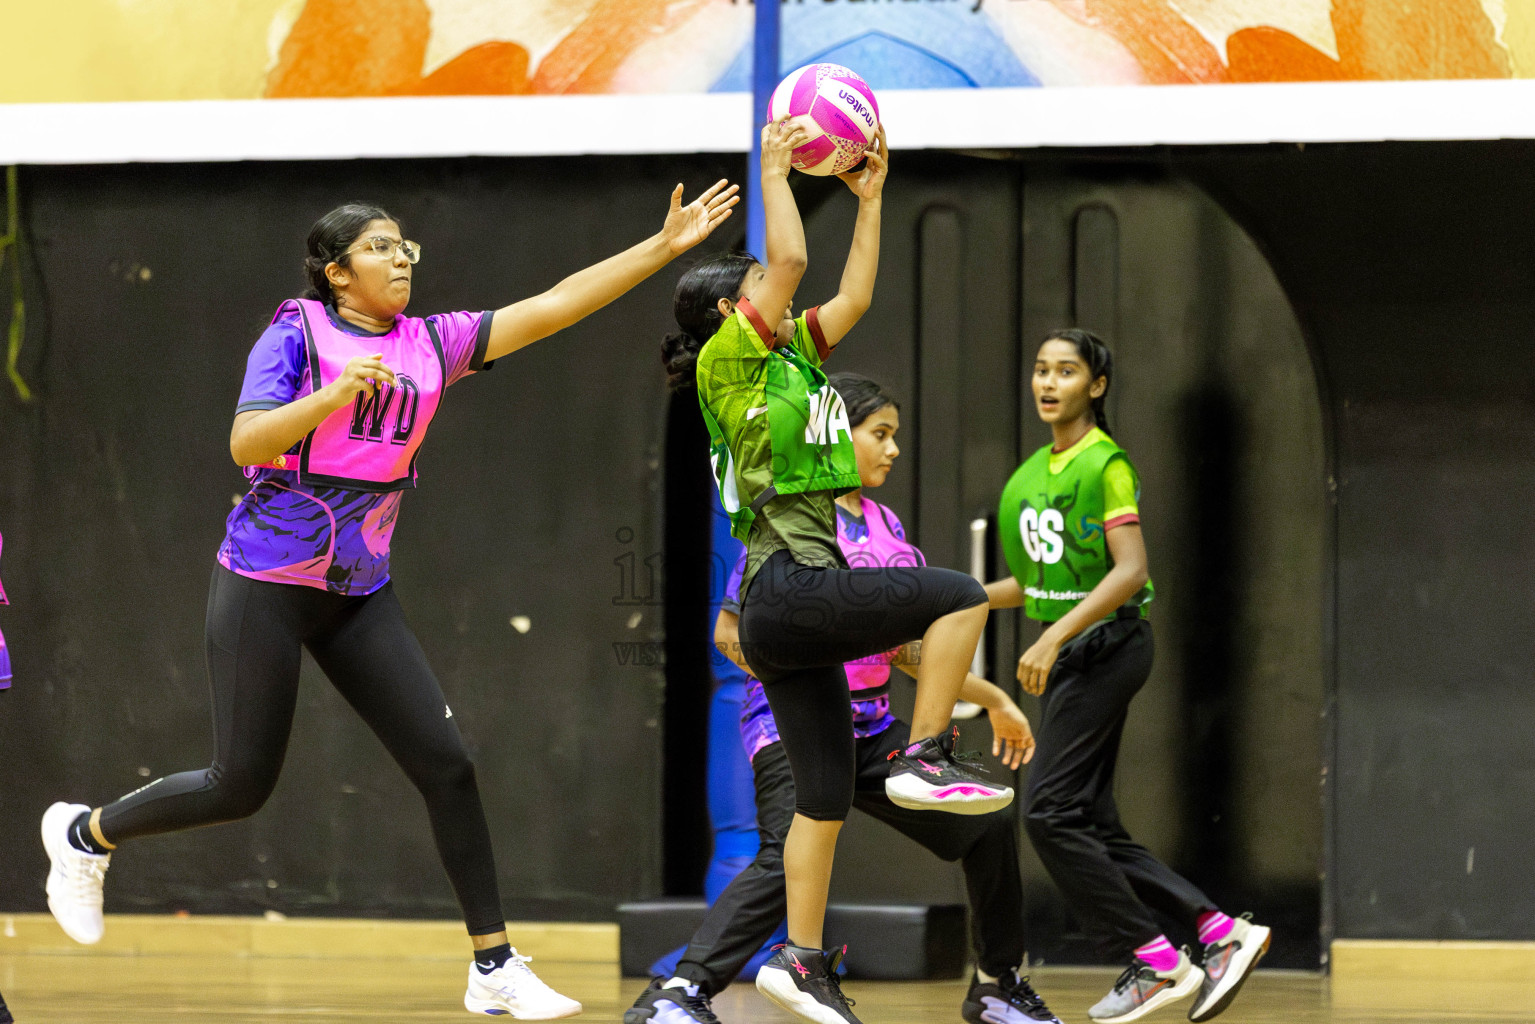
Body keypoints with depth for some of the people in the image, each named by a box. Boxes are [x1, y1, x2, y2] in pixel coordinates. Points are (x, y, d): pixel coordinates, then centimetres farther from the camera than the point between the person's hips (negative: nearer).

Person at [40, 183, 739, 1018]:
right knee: (242, 785, -1)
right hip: (267, 583, -5)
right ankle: (85, 834, 25)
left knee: (446, 765, -5)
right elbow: (246, 442, -18)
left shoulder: (431, 344, 6)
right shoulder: (296, 335, -8)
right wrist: (336, 394, -30)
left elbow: (553, 306, 2)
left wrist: (664, 247, -4)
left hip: (360, 595, 5)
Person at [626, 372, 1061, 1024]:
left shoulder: (885, 525, 15)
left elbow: (907, 648, 21)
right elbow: (731, 633, -8)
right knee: (790, 858, -31)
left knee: (987, 825, 7)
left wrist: (992, 700, 24)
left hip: (870, 726, 8)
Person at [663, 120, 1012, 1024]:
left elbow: (854, 296, 23)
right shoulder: (729, 360, -4)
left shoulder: (792, 359, 19)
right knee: (959, 596, -15)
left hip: (792, 608, 9)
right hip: (790, 585, -9)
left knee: (826, 798, 6)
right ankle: (926, 759, -15)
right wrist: (776, 170, -3)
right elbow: (792, 260, -13)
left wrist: (870, 197, 23)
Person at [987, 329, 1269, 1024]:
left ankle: (1153, 961, -7)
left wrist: (1054, 637, -26)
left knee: (1050, 810, -13)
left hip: (1103, 647, -9)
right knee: (1091, 828, 5)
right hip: (1067, 657, 9)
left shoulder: (1106, 464, -11)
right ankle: (1221, 933, 10)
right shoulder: (1035, 471, 14)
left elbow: (1130, 572, -20)